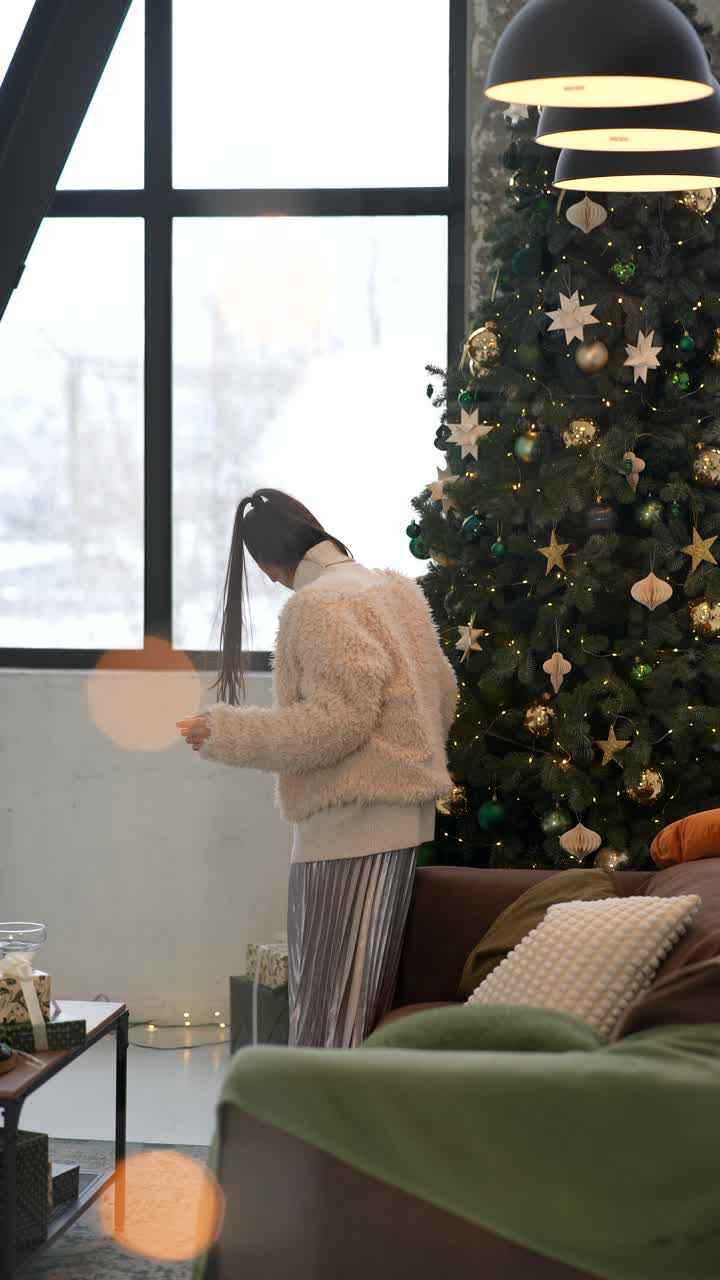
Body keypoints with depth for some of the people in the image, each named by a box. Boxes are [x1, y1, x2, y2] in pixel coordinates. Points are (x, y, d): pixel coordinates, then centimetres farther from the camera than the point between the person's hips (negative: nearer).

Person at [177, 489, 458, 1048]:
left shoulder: (319, 605, -16)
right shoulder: (397, 588, 11)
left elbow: (336, 721, -22)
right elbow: (443, 692, 15)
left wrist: (225, 733, -17)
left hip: (351, 822, -9)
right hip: (404, 810, 9)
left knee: (329, 1008, -4)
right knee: (364, 996, 15)